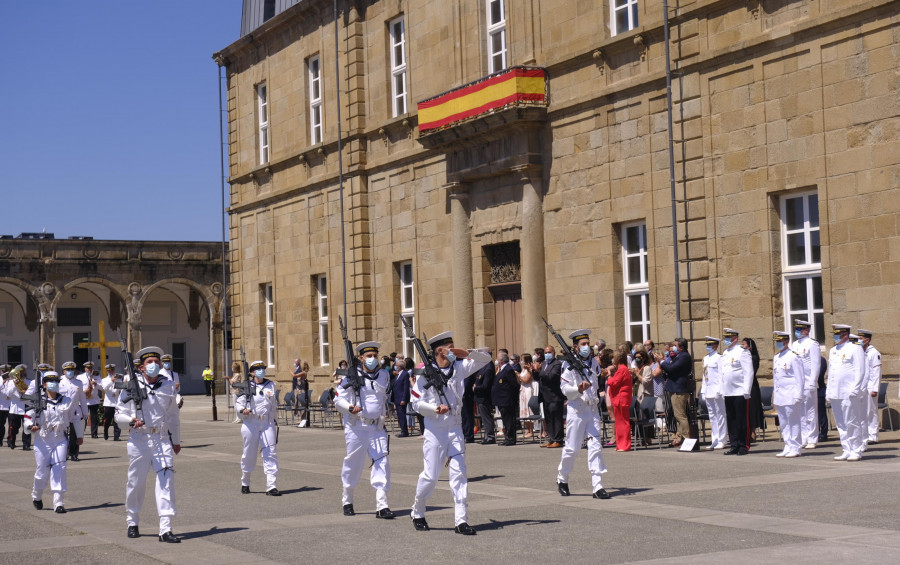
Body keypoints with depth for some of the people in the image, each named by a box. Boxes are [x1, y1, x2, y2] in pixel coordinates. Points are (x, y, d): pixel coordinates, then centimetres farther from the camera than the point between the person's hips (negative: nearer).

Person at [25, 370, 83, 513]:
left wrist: (79, 435, 23)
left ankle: (58, 502, -8)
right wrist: (30, 427, -24)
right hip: (42, 441, -1)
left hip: (60, 441, 1)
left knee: (59, 470, -10)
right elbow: (28, 417, -2)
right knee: (42, 472, 5)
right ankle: (36, 496, 34)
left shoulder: (66, 402, 6)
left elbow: (76, 417, 17)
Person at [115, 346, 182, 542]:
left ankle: (165, 529, -10)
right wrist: (131, 421, -19)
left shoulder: (168, 385, 8)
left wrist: (176, 441, 23)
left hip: (162, 439, 2)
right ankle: (132, 522, 29)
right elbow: (119, 414, 2)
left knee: (166, 481, -9)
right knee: (136, 482, 8)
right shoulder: (132, 386, -1)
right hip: (139, 440, -2)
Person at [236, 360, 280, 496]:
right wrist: (243, 410, -21)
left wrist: (274, 419, 25)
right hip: (250, 423, -2)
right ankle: (245, 483, 28)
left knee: (271, 453, -7)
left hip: (267, 424, 2)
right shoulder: (247, 387, -1)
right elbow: (238, 404, -1)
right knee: (249, 454, 7)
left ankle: (271, 486, -8)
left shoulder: (271, 385, 10)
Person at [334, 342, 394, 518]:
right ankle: (347, 501, 25)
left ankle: (382, 506, -9)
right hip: (356, 427, -3)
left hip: (377, 427, 4)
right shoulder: (351, 376, -5)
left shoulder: (384, 375, 9)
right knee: (353, 463, 5)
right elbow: (338, 399, -5)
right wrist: (350, 408, -23)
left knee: (382, 463, -8)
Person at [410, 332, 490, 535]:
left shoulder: (459, 367, 5)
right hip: (434, 431, -4)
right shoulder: (425, 373, -7)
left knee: (459, 474, -2)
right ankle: (417, 513, 23)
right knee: (430, 475, 1)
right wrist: (436, 409, -22)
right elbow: (416, 402, -6)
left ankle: (461, 521, -1)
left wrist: (467, 354, -9)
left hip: (455, 429, 4)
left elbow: (486, 359, 7)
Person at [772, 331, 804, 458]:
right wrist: (774, 394, 18)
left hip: (790, 396, -8)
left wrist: (798, 396, -14)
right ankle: (788, 448, 17)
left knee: (793, 423, -3)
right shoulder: (776, 358, 15)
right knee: (783, 423, 11)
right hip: (779, 397, 8)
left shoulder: (793, 357, -9)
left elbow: (800, 378, -10)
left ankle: (795, 449, 2)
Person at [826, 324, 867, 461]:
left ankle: (856, 451, 3)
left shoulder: (855, 349, -3)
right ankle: (846, 451, 12)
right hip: (835, 393, 7)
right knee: (841, 424, 7)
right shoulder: (832, 351, 19)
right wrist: (828, 389, 16)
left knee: (852, 423, -4)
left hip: (849, 393, -7)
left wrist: (855, 389, -15)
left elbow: (860, 371, -8)